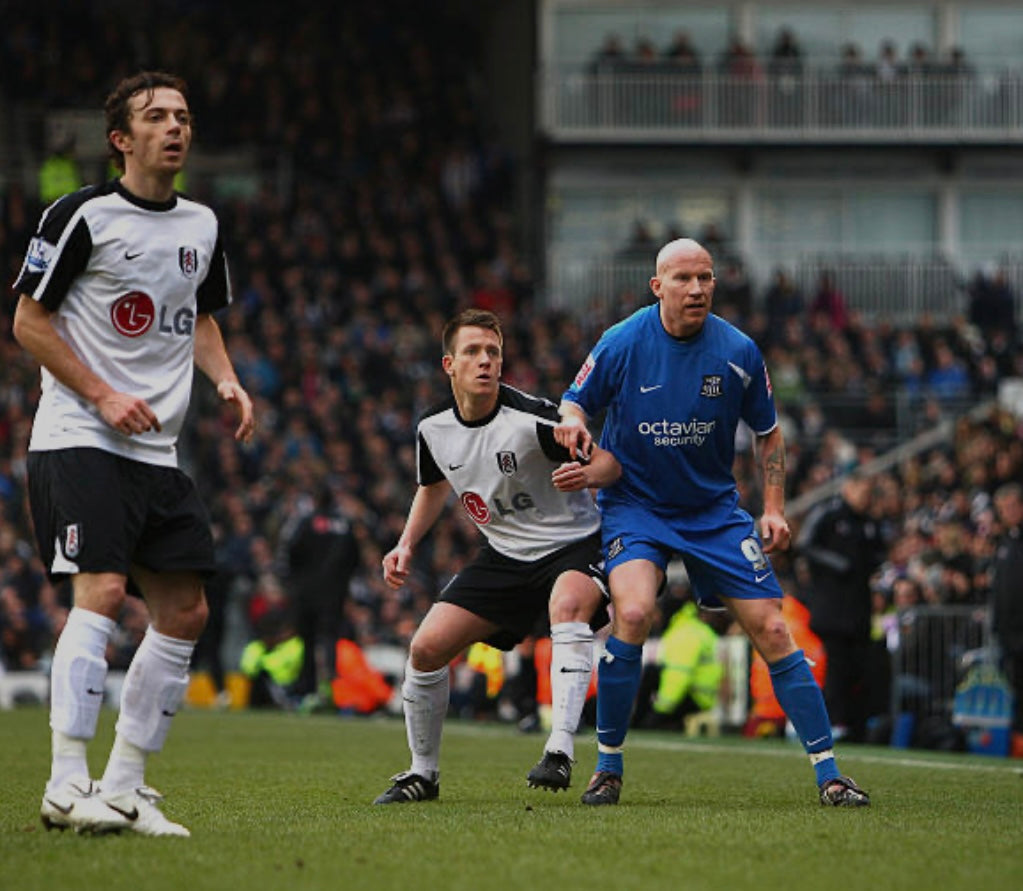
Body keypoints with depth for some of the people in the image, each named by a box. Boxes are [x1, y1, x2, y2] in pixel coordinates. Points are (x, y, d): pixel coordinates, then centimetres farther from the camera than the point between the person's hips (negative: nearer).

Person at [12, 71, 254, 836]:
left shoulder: (202, 225, 13)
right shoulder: (81, 216, -7)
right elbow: (29, 321, -5)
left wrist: (226, 380, 7)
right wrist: (102, 395, -13)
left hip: (159, 450, 7)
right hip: (78, 439, -7)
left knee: (185, 612, 3)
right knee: (103, 590, -20)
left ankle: (123, 787, 10)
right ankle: (67, 785, -20)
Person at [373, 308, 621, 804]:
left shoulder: (531, 417, -22)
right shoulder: (434, 430, -5)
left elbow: (610, 460, -16)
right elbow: (434, 487, 18)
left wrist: (587, 474, -39)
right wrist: (406, 545, 7)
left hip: (574, 545, -5)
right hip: (505, 556, 5)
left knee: (569, 603, -39)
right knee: (427, 647, -5)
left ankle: (559, 750, -42)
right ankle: (423, 774, 16)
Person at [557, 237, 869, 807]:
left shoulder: (738, 352, -7)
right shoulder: (622, 344, -11)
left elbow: (768, 433, 7)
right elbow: (575, 402, 4)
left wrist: (775, 508, -2)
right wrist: (572, 422, -20)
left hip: (714, 509, 2)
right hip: (635, 504, -2)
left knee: (772, 631, -6)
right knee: (633, 613, -27)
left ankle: (828, 774, 3)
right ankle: (608, 769, -11)